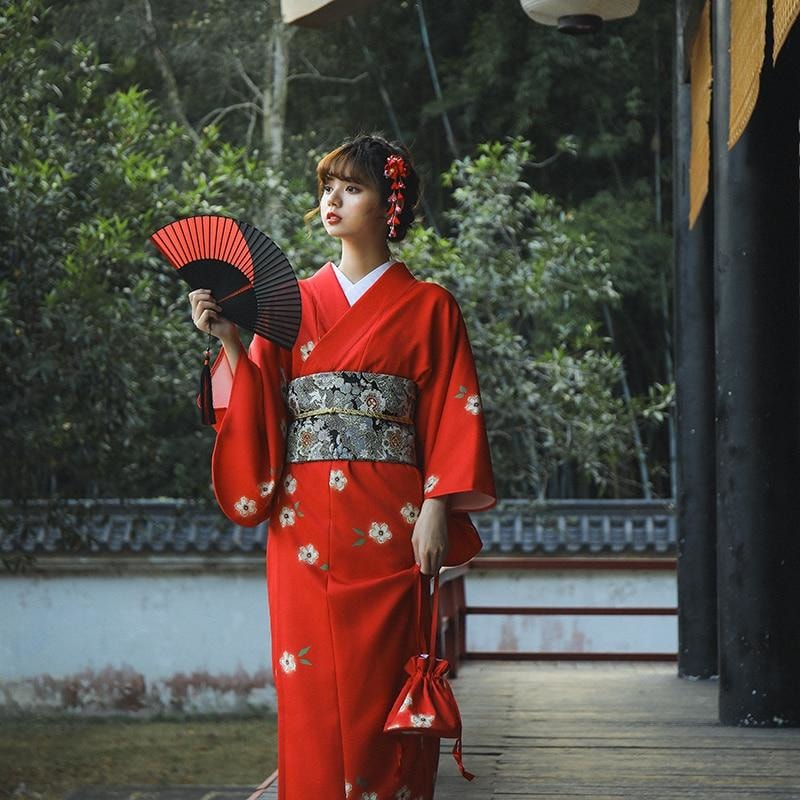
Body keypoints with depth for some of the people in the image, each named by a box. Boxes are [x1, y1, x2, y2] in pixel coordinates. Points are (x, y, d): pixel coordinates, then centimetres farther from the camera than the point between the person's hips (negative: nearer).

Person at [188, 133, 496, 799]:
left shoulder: (427, 307, 7)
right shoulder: (294, 303, 14)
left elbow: (453, 415, 0)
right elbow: (258, 408, 8)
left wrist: (436, 508, -10)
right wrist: (230, 342, -6)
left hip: (388, 524, -2)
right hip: (304, 529, 3)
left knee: (380, 688, -4)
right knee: (311, 692, -1)